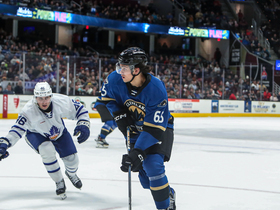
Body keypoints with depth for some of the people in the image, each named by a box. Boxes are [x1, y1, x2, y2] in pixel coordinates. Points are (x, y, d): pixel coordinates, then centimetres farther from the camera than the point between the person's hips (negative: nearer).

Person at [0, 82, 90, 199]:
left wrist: (83, 125, -30)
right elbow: (17, 130, -34)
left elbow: (80, 110, -16)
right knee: (47, 150, -33)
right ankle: (59, 183, -11)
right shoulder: (28, 111, -36)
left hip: (59, 132, 3)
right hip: (36, 135, -3)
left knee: (72, 160, -3)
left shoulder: (61, 101, -30)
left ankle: (71, 173, 39)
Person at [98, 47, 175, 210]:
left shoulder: (156, 90, -34)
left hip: (159, 127, -5)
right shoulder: (115, 79, -20)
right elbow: (107, 97, 5)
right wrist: (119, 115, -9)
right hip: (135, 128, 5)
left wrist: (138, 153, -40)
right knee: (143, 171, 4)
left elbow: (154, 128, -35)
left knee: (153, 165, -24)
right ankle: (168, 193, 34)